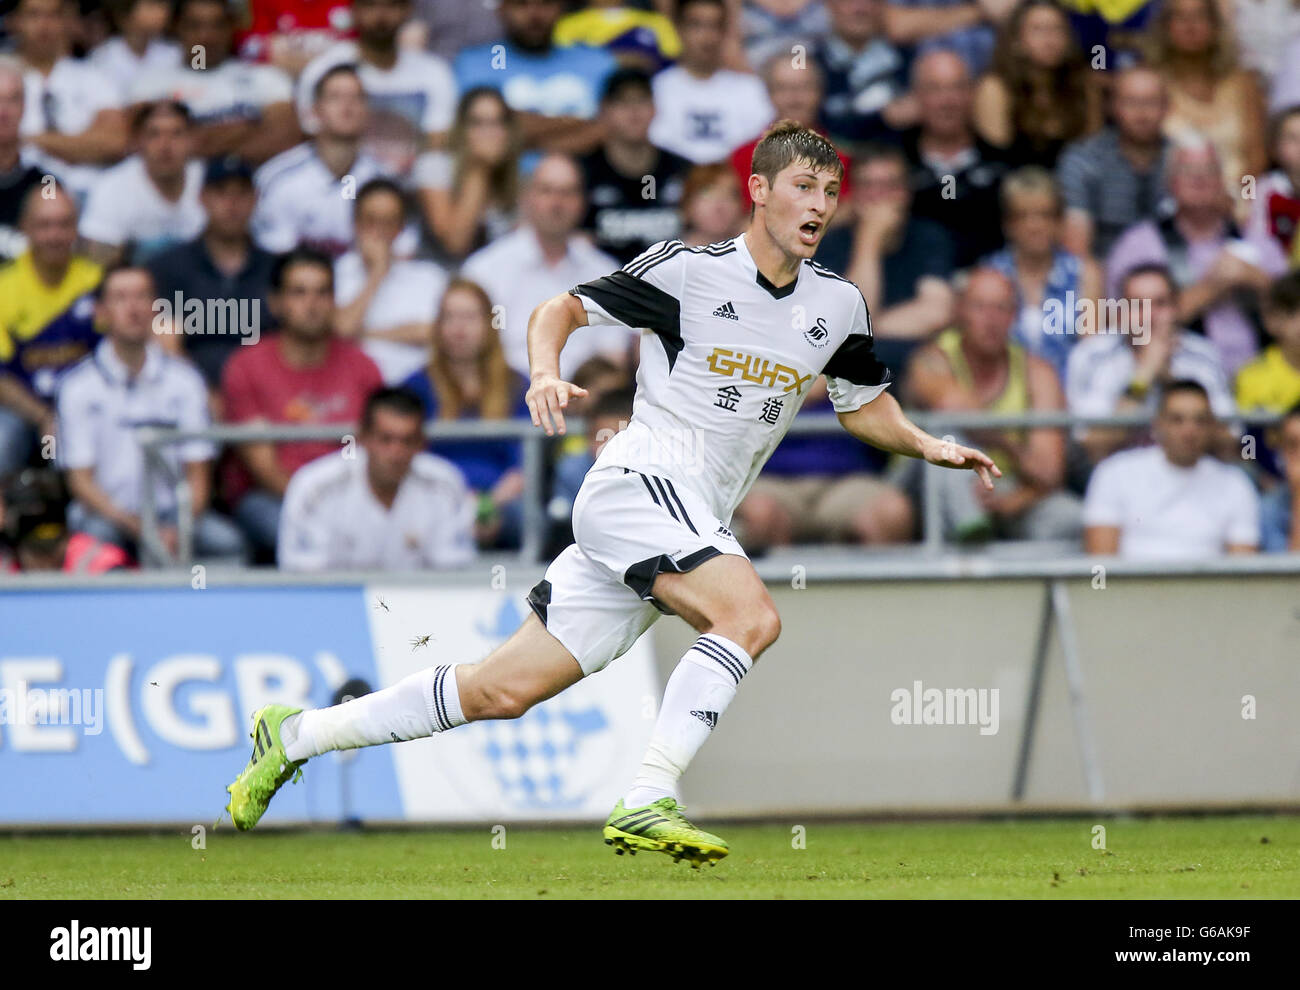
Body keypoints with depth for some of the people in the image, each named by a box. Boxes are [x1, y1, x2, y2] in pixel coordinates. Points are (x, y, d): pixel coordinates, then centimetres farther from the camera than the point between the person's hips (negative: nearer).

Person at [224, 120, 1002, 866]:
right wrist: (547, 372, -19)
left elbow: (865, 405, 26)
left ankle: (297, 736, 13)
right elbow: (561, 310, 0)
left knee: (506, 689, 3)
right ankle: (648, 803, -29)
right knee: (751, 616, -29)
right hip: (638, 485, -6)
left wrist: (928, 446, 7)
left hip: (694, 522, 6)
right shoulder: (690, 269, -6)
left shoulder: (839, 305, 11)